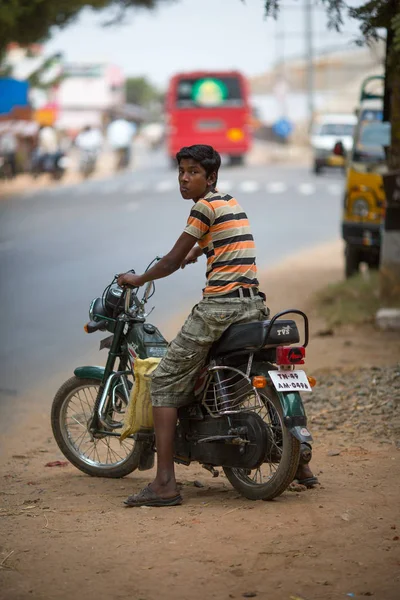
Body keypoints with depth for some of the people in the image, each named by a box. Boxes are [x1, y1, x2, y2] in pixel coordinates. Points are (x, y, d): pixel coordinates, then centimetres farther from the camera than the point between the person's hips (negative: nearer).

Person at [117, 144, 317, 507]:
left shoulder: (205, 206, -6)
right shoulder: (231, 202, 20)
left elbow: (172, 263, -3)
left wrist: (137, 280, 12)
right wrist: (195, 252, 61)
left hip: (220, 306, -9)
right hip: (255, 305, 9)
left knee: (165, 381, -4)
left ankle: (165, 483, -13)